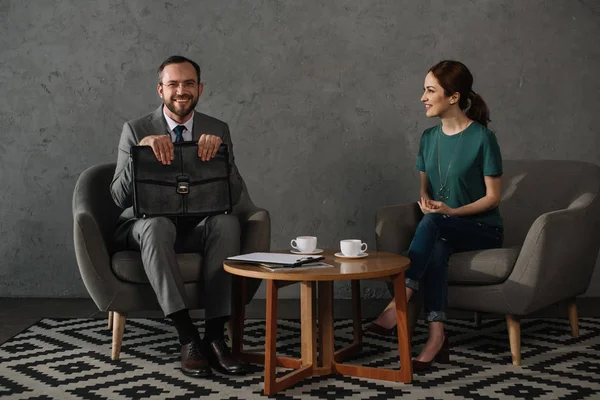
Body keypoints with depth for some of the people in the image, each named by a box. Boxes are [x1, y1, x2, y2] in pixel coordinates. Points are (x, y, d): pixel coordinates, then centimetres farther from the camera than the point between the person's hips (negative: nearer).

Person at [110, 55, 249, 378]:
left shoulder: (218, 130, 6)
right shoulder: (136, 130, 0)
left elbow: (234, 195, -4)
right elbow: (119, 198, -10)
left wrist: (218, 150, -21)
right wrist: (143, 148, -26)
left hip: (197, 228, 2)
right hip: (145, 227, -2)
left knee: (227, 222, -31)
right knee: (157, 225, -37)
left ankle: (214, 335, -30)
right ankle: (188, 338, -35)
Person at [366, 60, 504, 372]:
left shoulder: (482, 138, -10)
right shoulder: (429, 138, 9)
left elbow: (492, 196, -7)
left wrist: (452, 211, -20)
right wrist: (425, 201, -6)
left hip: (481, 229, -4)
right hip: (444, 230, 4)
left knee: (431, 223, -34)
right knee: (436, 249, -33)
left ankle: (398, 304, -37)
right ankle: (436, 336, -37)